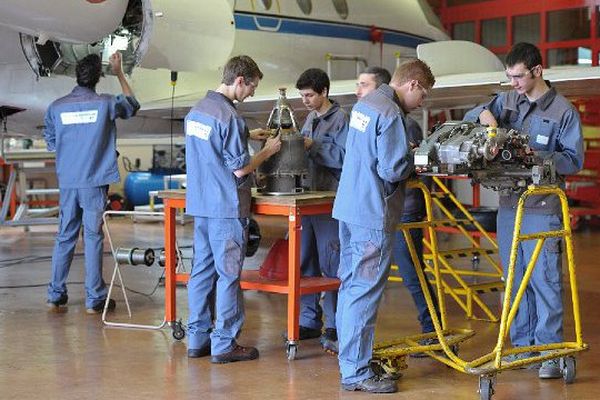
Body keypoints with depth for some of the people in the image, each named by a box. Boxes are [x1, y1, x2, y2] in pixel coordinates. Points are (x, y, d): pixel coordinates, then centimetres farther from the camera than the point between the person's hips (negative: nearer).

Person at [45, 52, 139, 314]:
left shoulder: (56, 107, 0)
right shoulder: (106, 103, -7)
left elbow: (50, 143, 12)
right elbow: (132, 106, 14)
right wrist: (119, 73, 22)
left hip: (67, 182, 3)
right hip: (95, 181, -3)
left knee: (65, 237, 11)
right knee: (93, 237, 1)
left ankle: (56, 295, 16)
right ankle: (94, 299, 5)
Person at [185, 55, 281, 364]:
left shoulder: (196, 111, 10)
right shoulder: (228, 117, -18)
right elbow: (240, 168, -16)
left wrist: (246, 139, 19)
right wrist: (267, 151, -1)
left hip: (200, 204, 8)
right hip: (226, 207, -8)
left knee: (202, 270, 12)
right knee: (228, 275, -1)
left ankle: (197, 339, 17)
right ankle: (224, 344, 4)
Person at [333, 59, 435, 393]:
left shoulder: (364, 105, 12)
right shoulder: (391, 115, -18)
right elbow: (393, 170, -22)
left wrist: (406, 155, 10)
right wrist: (413, 161, -2)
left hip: (349, 208, 10)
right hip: (373, 215, -10)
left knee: (351, 286, 17)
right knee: (365, 293, -6)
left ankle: (350, 357, 29)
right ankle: (357, 372, -1)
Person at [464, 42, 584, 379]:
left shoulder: (563, 111, -3)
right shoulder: (507, 102, 12)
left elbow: (575, 159, -6)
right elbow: (468, 118, 15)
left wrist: (536, 157, -20)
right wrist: (484, 113, -7)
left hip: (542, 209, -6)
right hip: (509, 204, 6)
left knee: (545, 280, -6)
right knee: (515, 281, 11)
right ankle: (522, 345, 21)